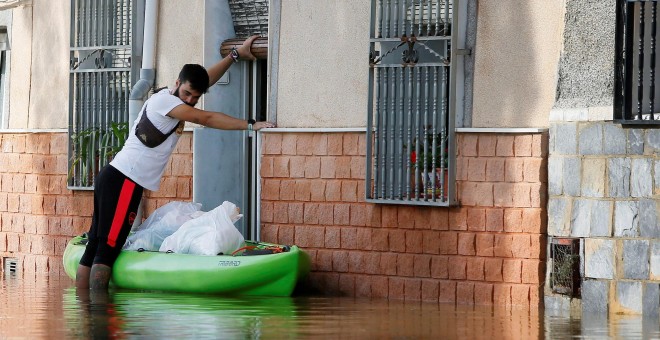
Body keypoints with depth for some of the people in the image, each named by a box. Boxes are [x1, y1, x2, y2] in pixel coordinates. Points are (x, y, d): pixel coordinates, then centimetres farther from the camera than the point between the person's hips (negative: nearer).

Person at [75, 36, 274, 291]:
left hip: (113, 178, 9)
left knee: (94, 247, 5)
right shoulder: (164, 100, -9)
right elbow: (206, 119, -12)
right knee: (108, 248, -12)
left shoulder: (173, 97, 17)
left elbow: (206, 78, 30)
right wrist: (250, 125, -10)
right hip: (124, 182, -9)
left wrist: (236, 54, 31)